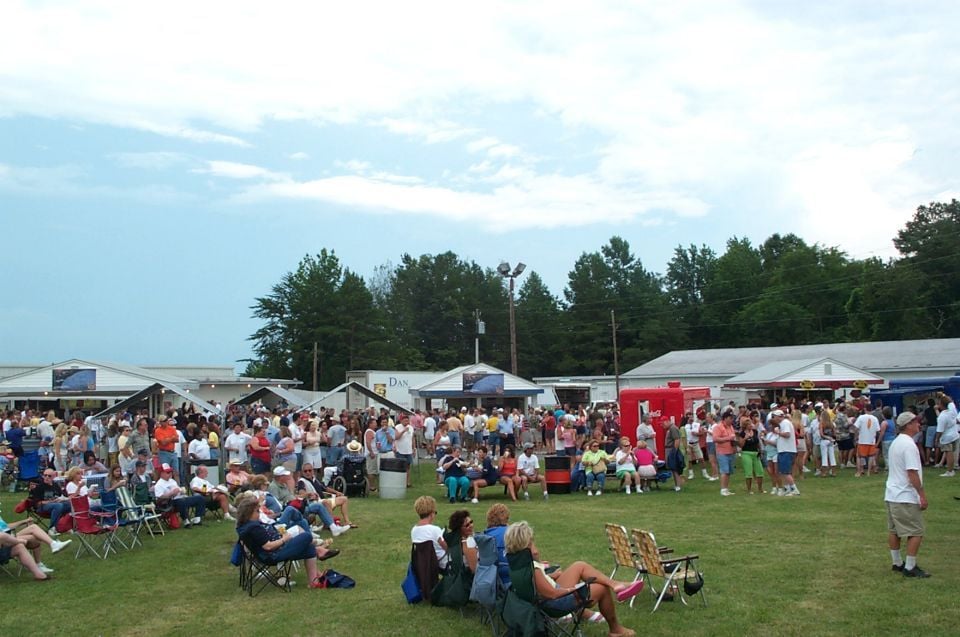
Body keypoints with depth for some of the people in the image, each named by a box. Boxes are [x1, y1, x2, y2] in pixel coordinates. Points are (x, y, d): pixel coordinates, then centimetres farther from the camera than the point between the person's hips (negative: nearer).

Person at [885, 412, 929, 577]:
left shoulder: (896, 442, 13)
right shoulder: (908, 445, -18)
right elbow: (912, 473, -22)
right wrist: (922, 495, -17)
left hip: (891, 495, 10)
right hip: (906, 498, -10)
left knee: (894, 531, 14)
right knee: (916, 533, -2)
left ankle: (897, 563, 22)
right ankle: (910, 568, 1)